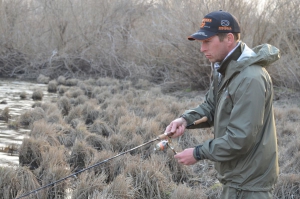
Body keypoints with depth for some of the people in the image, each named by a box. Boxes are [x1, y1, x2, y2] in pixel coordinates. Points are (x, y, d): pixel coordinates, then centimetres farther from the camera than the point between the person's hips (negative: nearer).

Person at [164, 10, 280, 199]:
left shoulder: (250, 79, -26)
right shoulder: (224, 68, 7)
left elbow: (241, 138, -27)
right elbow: (211, 107, 14)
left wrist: (198, 153, -18)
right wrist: (186, 119, -7)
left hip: (249, 182, -9)